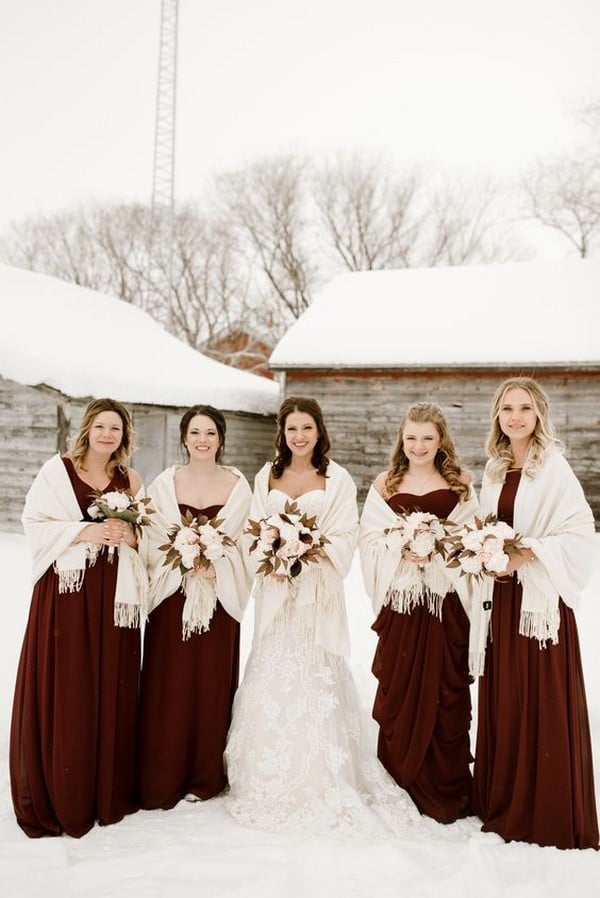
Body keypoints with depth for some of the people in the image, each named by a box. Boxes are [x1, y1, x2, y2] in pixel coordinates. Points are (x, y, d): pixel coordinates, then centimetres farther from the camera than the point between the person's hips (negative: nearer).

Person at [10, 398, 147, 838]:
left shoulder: (131, 480, 10)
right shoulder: (57, 469, 0)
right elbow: (34, 522, -4)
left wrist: (130, 537, -7)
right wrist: (84, 532, -15)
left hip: (114, 594, 3)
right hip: (67, 590, -3)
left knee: (111, 691, 6)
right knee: (62, 692, -1)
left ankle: (109, 792, 22)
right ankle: (58, 797, 15)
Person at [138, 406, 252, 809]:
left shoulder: (237, 485, 1)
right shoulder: (165, 483, 2)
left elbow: (243, 541, 0)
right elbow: (154, 541, -1)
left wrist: (212, 564, -14)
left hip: (219, 598, 0)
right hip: (173, 594, 0)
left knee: (211, 686, 7)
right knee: (168, 687, 3)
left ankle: (205, 776, 22)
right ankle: (162, 780, 16)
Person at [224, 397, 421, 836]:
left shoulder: (337, 479, 0)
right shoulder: (267, 476, 10)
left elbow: (346, 537, -4)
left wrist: (311, 554, -19)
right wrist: (270, 563, -9)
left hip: (318, 591, -3)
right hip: (276, 589, 3)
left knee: (316, 681, -3)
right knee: (272, 681, 6)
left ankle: (321, 782, 10)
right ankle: (271, 782, 20)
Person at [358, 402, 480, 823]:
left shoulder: (460, 487, 6)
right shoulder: (385, 485, 7)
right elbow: (369, 539, 3)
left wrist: (436, 552, -14)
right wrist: (401, 550, -15)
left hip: (446, 603, 0)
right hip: (400, 602, 1)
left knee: (444, 692, 3)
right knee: (398, 692, 4)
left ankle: (446, 793, 17)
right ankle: (401, 785, 20)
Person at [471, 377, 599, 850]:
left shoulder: (554, 469, -8)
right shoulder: (494, 471, 11)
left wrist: (524, 554, -18)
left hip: (540, 597, -6)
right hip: (501, 596, 6)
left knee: (542, 704, 0)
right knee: (502, 702, 11)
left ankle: (549, 815, 14)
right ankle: (503, 803, 25)